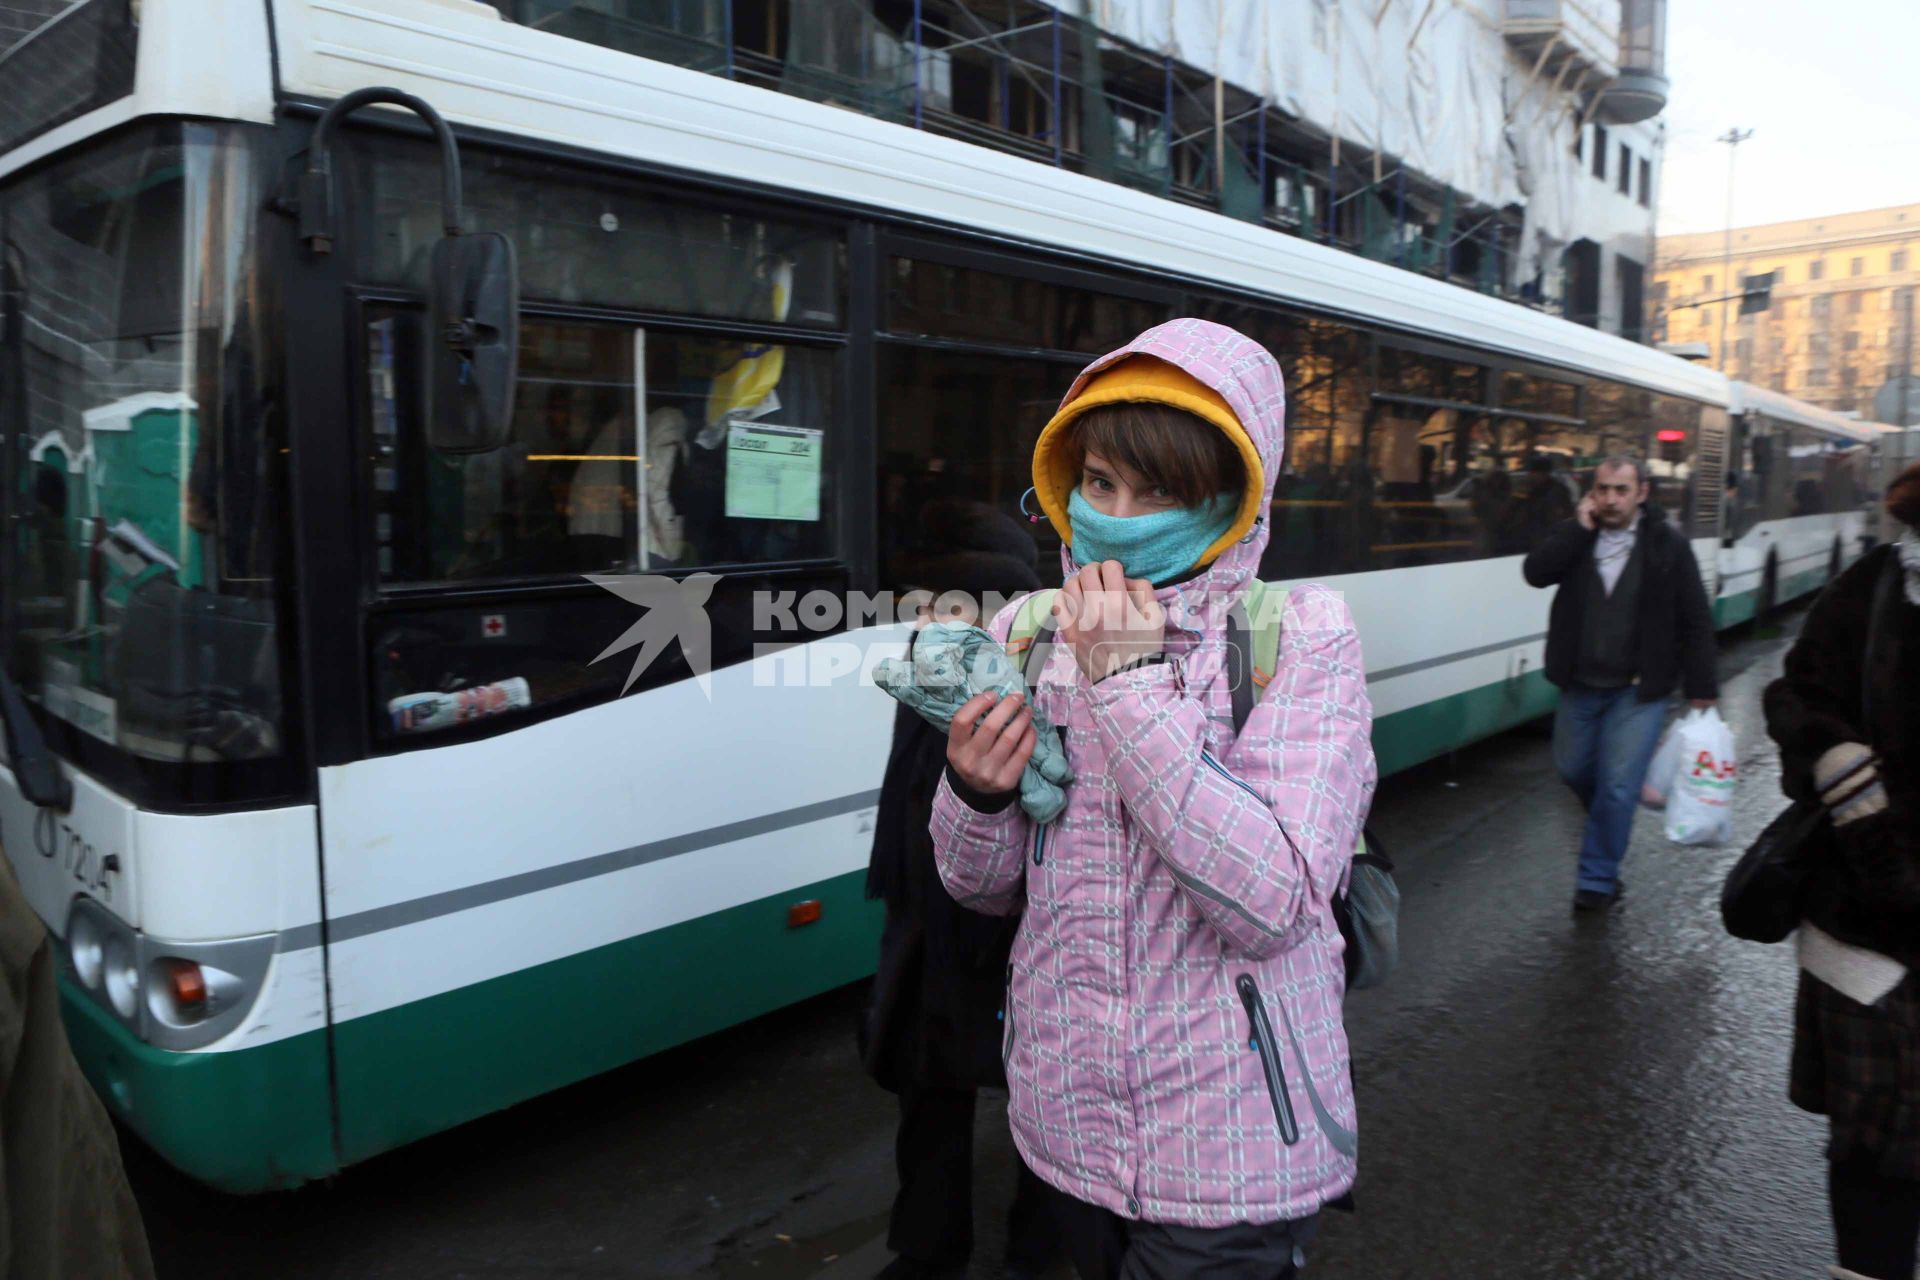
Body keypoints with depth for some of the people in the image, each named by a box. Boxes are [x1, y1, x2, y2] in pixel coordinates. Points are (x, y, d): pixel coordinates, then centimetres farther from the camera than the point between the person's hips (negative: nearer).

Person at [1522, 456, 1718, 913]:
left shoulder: (1668, 545, -6)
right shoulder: (1573, 535, 1)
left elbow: (1695, 621, -4)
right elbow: (1536, 572, -17)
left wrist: (1702, 688, -5)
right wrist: (1580, 526, -19)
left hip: (1638, 690, -3)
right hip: (1580, 685, 4)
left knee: (1617, 785, -4)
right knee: (1573, 768, 16)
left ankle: (1597, 881, 10)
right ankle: (1611, 827, 46)